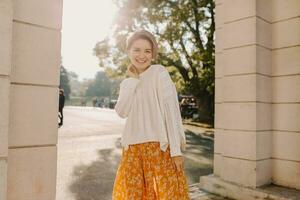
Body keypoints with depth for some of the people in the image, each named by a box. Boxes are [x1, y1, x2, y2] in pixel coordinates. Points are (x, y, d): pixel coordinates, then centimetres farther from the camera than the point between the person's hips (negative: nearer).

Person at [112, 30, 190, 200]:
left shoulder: (159, 73, -4)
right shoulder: (127, 82, 11)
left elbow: (172, 110, -10)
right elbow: (122, 112, -4)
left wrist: (176, 149, -15)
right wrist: (133, 80, -6)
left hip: (160, 146, -4)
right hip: (133, 148, 5)